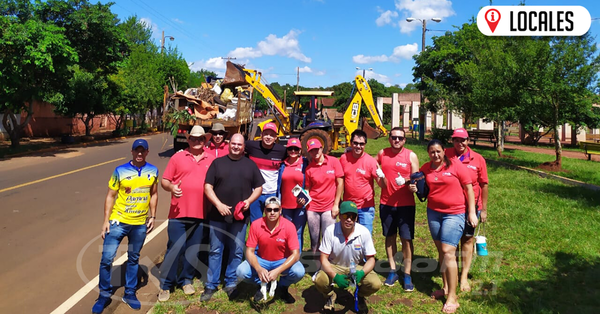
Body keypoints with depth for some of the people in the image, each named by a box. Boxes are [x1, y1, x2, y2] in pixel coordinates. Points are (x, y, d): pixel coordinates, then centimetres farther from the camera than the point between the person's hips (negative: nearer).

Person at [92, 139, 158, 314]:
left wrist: (152, 216, 4)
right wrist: (106, 221, -7)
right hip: (118, 221, -2)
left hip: (140, 224, 2)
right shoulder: (120, 171, -8)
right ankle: (104, 295, 19)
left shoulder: (153, 171, -1)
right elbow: (110, 196, -4)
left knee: (133, 259, 15)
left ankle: (130, 293, 30)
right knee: (107, 258, -1)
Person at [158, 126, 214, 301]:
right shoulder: (178, 157, 3)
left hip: (201, 214, 2)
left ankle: (186, 280, 28)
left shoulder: (211, 160, 7)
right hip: (179, 213, -2)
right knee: (174, 249, 0)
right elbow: (164, 181, 3)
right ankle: (166, 285, 13)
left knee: (193, 250, 11)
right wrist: (171, 187, -19)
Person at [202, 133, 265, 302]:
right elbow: (207, 186, -1)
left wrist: (249, 200, -8)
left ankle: (231, 283, 22)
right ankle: (211, 285, 16)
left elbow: (259, 187, 10)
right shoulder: (218, 162, 4)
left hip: (240, 216, 1)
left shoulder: (250, 165, 8)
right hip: (218, 215, -1)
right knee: (215, 250, 6)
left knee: (237, 251, 8)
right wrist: (218, 204, -13)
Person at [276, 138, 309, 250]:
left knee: (298, 233, -2)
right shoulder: (283, 165, 7)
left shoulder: (305, 163, -3)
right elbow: (279, 185, 12)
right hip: (285, 205, 4)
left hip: (300, 205, -4)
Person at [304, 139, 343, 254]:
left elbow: (340, 183, -2)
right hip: (312, 207, 2)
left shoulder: (334, 161, -3)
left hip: (329, 207, -1)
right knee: (314, 239, 7)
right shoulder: (309, 168, 2)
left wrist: (336, 205, -4)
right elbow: (308, 188, 8)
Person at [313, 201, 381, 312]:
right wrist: (335, 276, -33)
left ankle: (360, 295, 13)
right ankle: (330, 295, 8)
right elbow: (324, 258, -17)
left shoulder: (364, 232, -18)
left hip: (357, 267, 1)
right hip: (334, 267, -1)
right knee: (319, 280, -30)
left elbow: (371, 259, -10)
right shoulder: (330, 231, -20)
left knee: (375, 284, -25)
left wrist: (362, 273, -31)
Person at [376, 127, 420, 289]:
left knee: (407, 239, -1)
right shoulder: (382, 154, 4)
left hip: (406, 204, -2)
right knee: (390, 237, 11)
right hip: (386, 203, 2)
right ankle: (392, 271, 23)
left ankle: (407, 275, 9)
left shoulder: (411, 156, -2)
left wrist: (406, 181, -22)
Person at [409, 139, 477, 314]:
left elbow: (469, 188, -4)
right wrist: (416, 188, -6)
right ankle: (446, 288, 25)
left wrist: (472, 212, -7)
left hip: (455, 214, -5)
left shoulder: (455, 166, -9)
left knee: (448, 252, -10)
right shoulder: (425, 168, 3)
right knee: (441, 251, 11)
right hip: (433, 212, 5)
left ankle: (452, 298, -3)